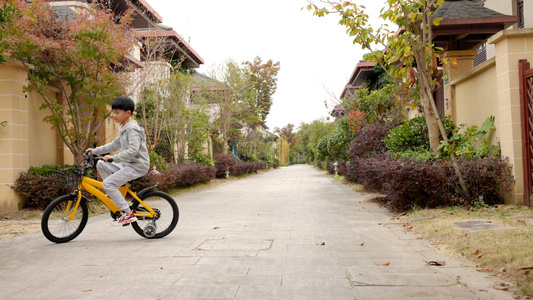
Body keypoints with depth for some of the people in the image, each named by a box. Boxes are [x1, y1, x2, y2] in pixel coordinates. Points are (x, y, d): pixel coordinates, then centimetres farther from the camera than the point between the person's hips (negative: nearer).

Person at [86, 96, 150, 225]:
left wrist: (113, 158, -29)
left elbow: (133, 150, -28)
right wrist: (95, 151, 20)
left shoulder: (132, 129, -17)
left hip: (137, 166, -10)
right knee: (101, 165, 12)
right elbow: (114, 145, 25)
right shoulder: (124, 129, 16)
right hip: (127, 164, 10)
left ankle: (128, 214, -15)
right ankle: (114, 195, 15)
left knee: (107, 183, -19)